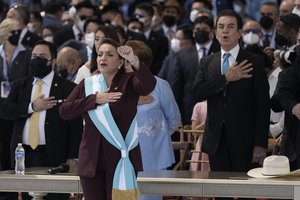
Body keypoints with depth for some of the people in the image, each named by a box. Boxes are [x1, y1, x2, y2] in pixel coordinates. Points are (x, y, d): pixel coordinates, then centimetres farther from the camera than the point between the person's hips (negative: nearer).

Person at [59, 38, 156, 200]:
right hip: (92, 160, 3)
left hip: (120, 159, -3)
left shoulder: (129, 82, 1)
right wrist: (94, 100, -10)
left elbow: (149, 85, -22)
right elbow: (64, 111, 0)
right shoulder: (87, 84, 11)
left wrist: (134, 61, -38)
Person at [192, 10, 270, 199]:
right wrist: (226, 78, -16)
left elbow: (263, 106, -3)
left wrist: (260, 144, -9)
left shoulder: (254, 62, 0)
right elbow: (197, 93, -4)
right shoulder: (207, 63, 11)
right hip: (216, 139, 3)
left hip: (243, 139, -3)